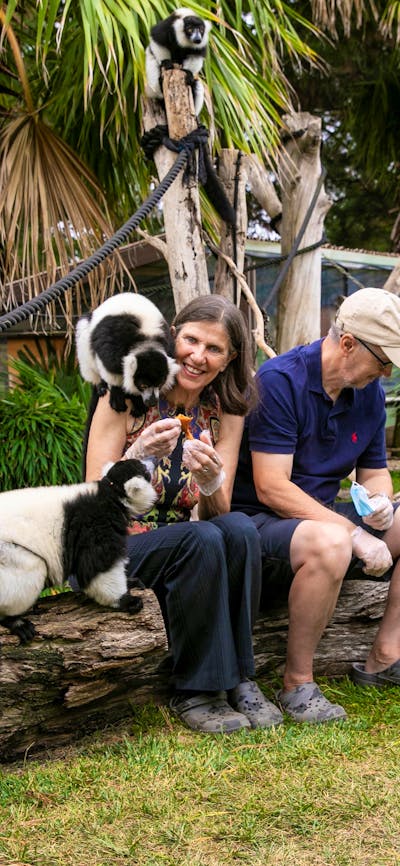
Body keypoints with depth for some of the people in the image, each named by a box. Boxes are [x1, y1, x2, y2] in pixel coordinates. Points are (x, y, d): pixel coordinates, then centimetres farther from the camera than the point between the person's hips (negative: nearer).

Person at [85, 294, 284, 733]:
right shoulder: (127, 394, -10)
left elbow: (217, 512, -3)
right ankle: (195, 691, -17)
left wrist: (211, 478, -26)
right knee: (202, 540, -32)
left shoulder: (225, 412, 2)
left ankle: (236, 677, -14)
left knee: (239, 528, -27)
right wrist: (139, 455, -32)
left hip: (183, 546, 4)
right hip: (113, 546, -4)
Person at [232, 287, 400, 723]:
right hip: (258, 520, -8)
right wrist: (355, 534, -26)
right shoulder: (280, 380, -18)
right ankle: (297, 684, -20)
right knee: (329, 544, -38)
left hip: (323, 515, 8)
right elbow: (271, 488, -23)